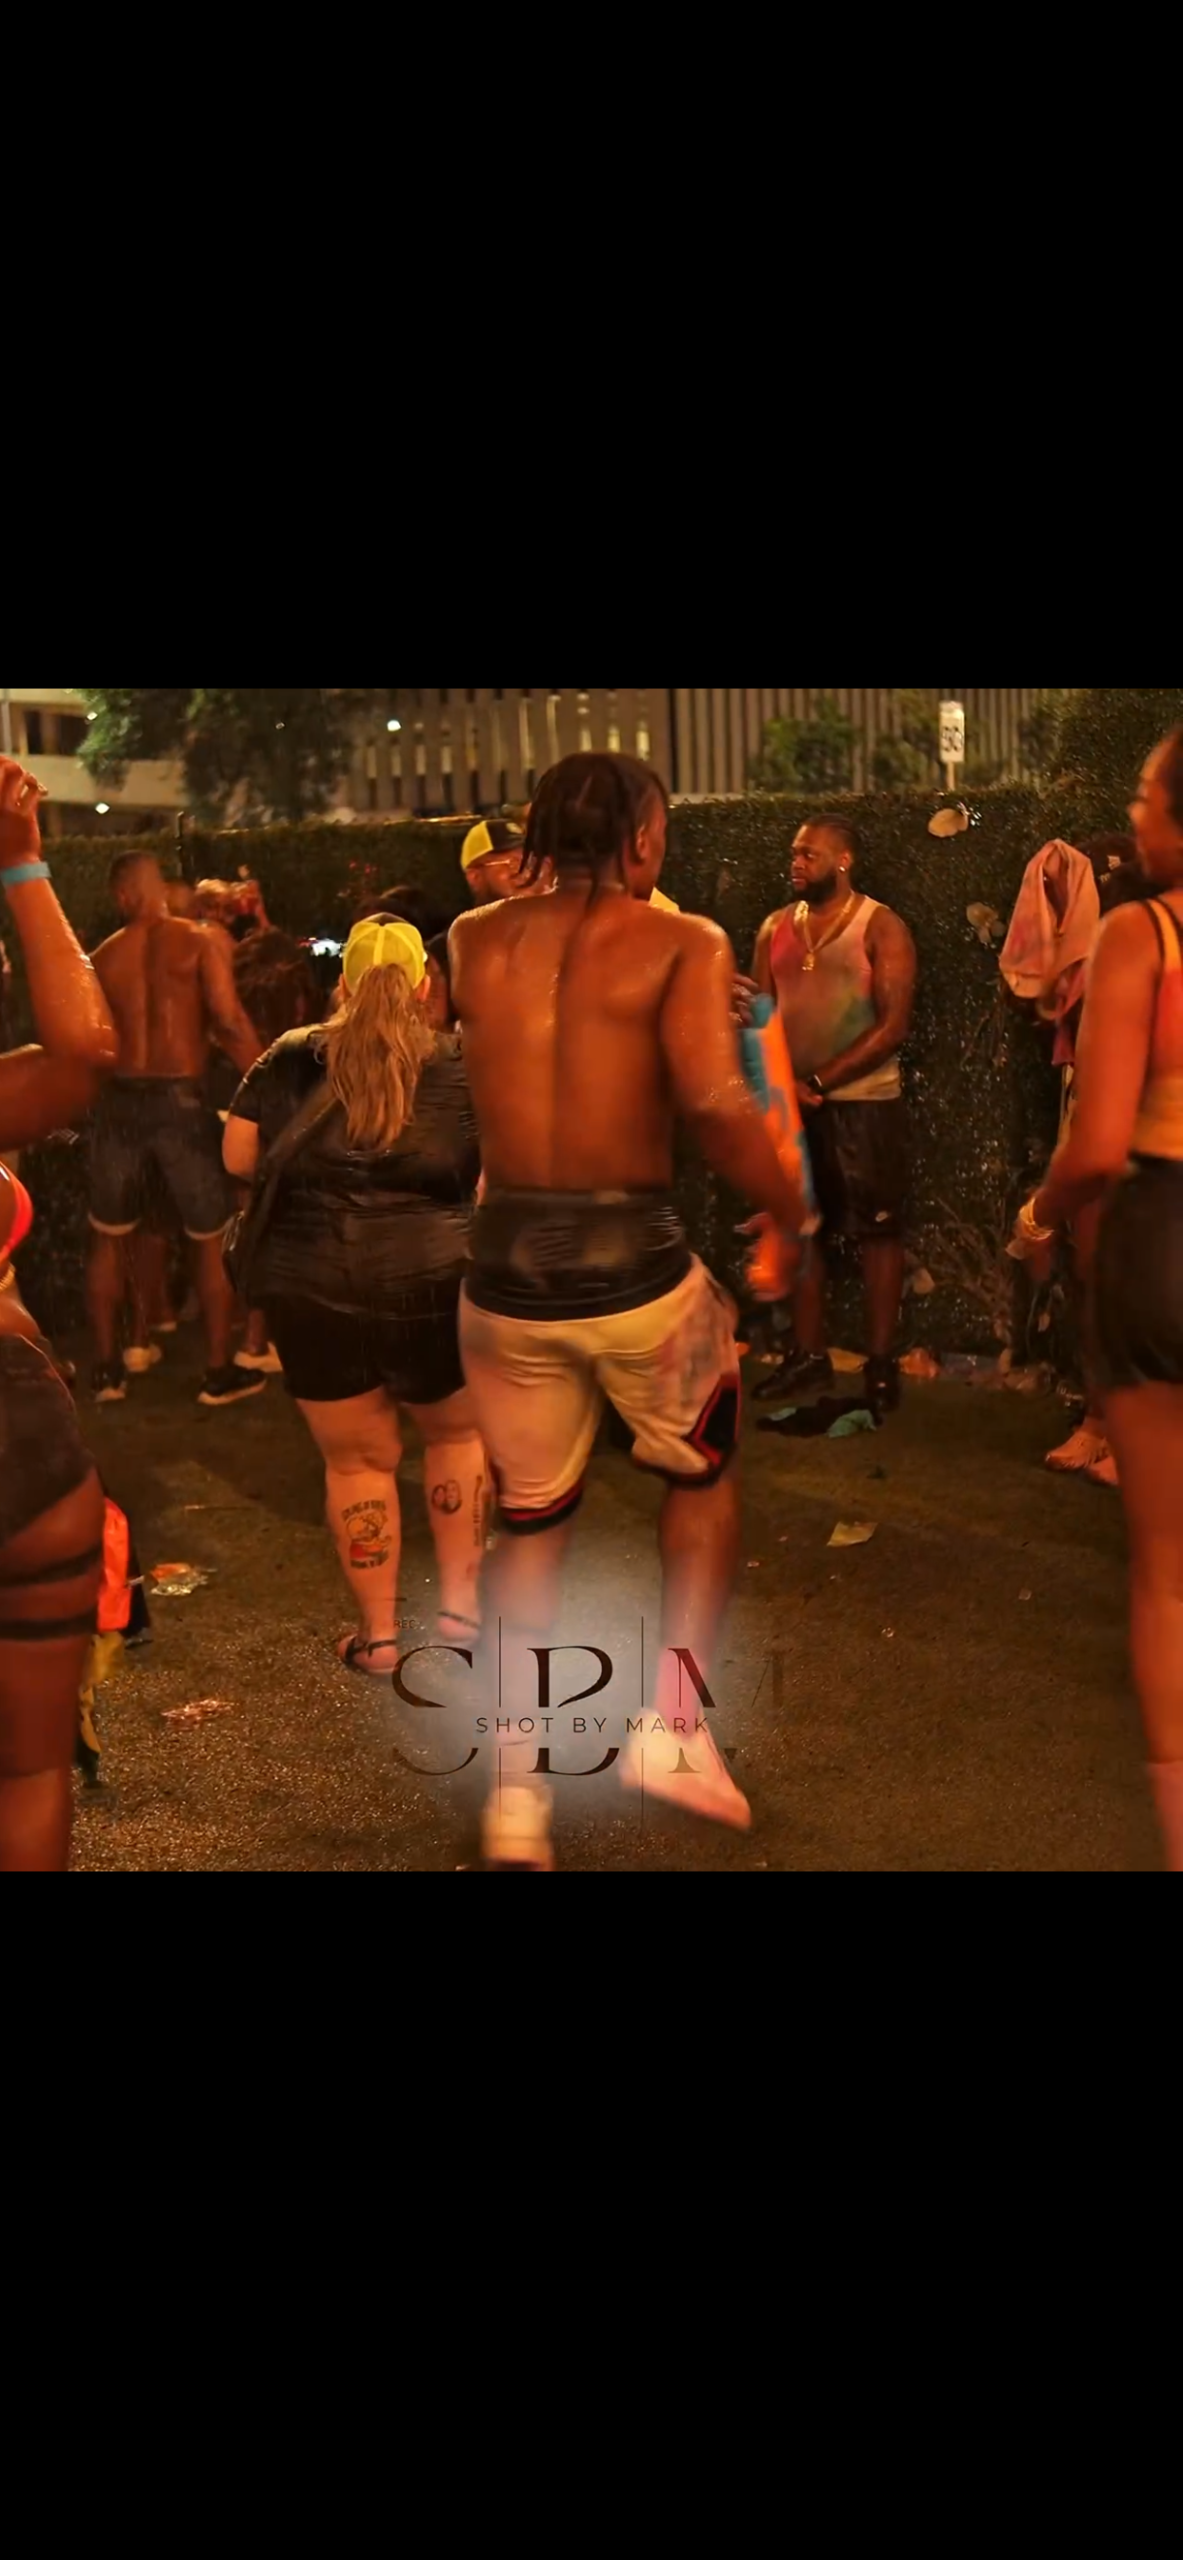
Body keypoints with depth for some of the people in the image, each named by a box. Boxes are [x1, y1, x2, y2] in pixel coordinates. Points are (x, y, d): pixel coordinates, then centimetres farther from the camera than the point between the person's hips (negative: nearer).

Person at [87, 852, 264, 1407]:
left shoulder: (104, 955, 6)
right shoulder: (200, 941, -5)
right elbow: (229, 1021, -15)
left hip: (120, 1101, 3)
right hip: (182, 1100, -3)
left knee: (107, 1239, 16)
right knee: (212, 1239, 11)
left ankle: (106, 1369, 20)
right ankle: (220, 1372, 15)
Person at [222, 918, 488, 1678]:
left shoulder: (291, 1059, 5)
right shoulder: (462, 1070, 1)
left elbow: (238, 1160, 9)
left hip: (309, 1287, 1)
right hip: (429, 1282, -1)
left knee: (358, 1458, 15)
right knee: (459, 1432, 24)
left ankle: (379, 1634, 23)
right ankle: (460, 1604, 25)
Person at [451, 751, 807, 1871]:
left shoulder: (472, 941, 7)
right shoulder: (682, 942, -6)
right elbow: (716, 1104, -22)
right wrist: (790, 1212, -7)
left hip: (505, 1271, 4)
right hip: (634, 1264, -3)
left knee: (531, 1521, 20)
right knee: (705, 1471, 24)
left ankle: (516, 1790, 20)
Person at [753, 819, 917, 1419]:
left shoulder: (881, 928, -5)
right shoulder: (776, 928, 9)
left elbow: (894, 1025, -12)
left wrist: (820, 1081, -15)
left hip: (864, 1103, -5)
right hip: (791, 1101, 5)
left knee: (877, 1230, 1)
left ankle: (881, 1362, 10)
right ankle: (808, 1354, 20)